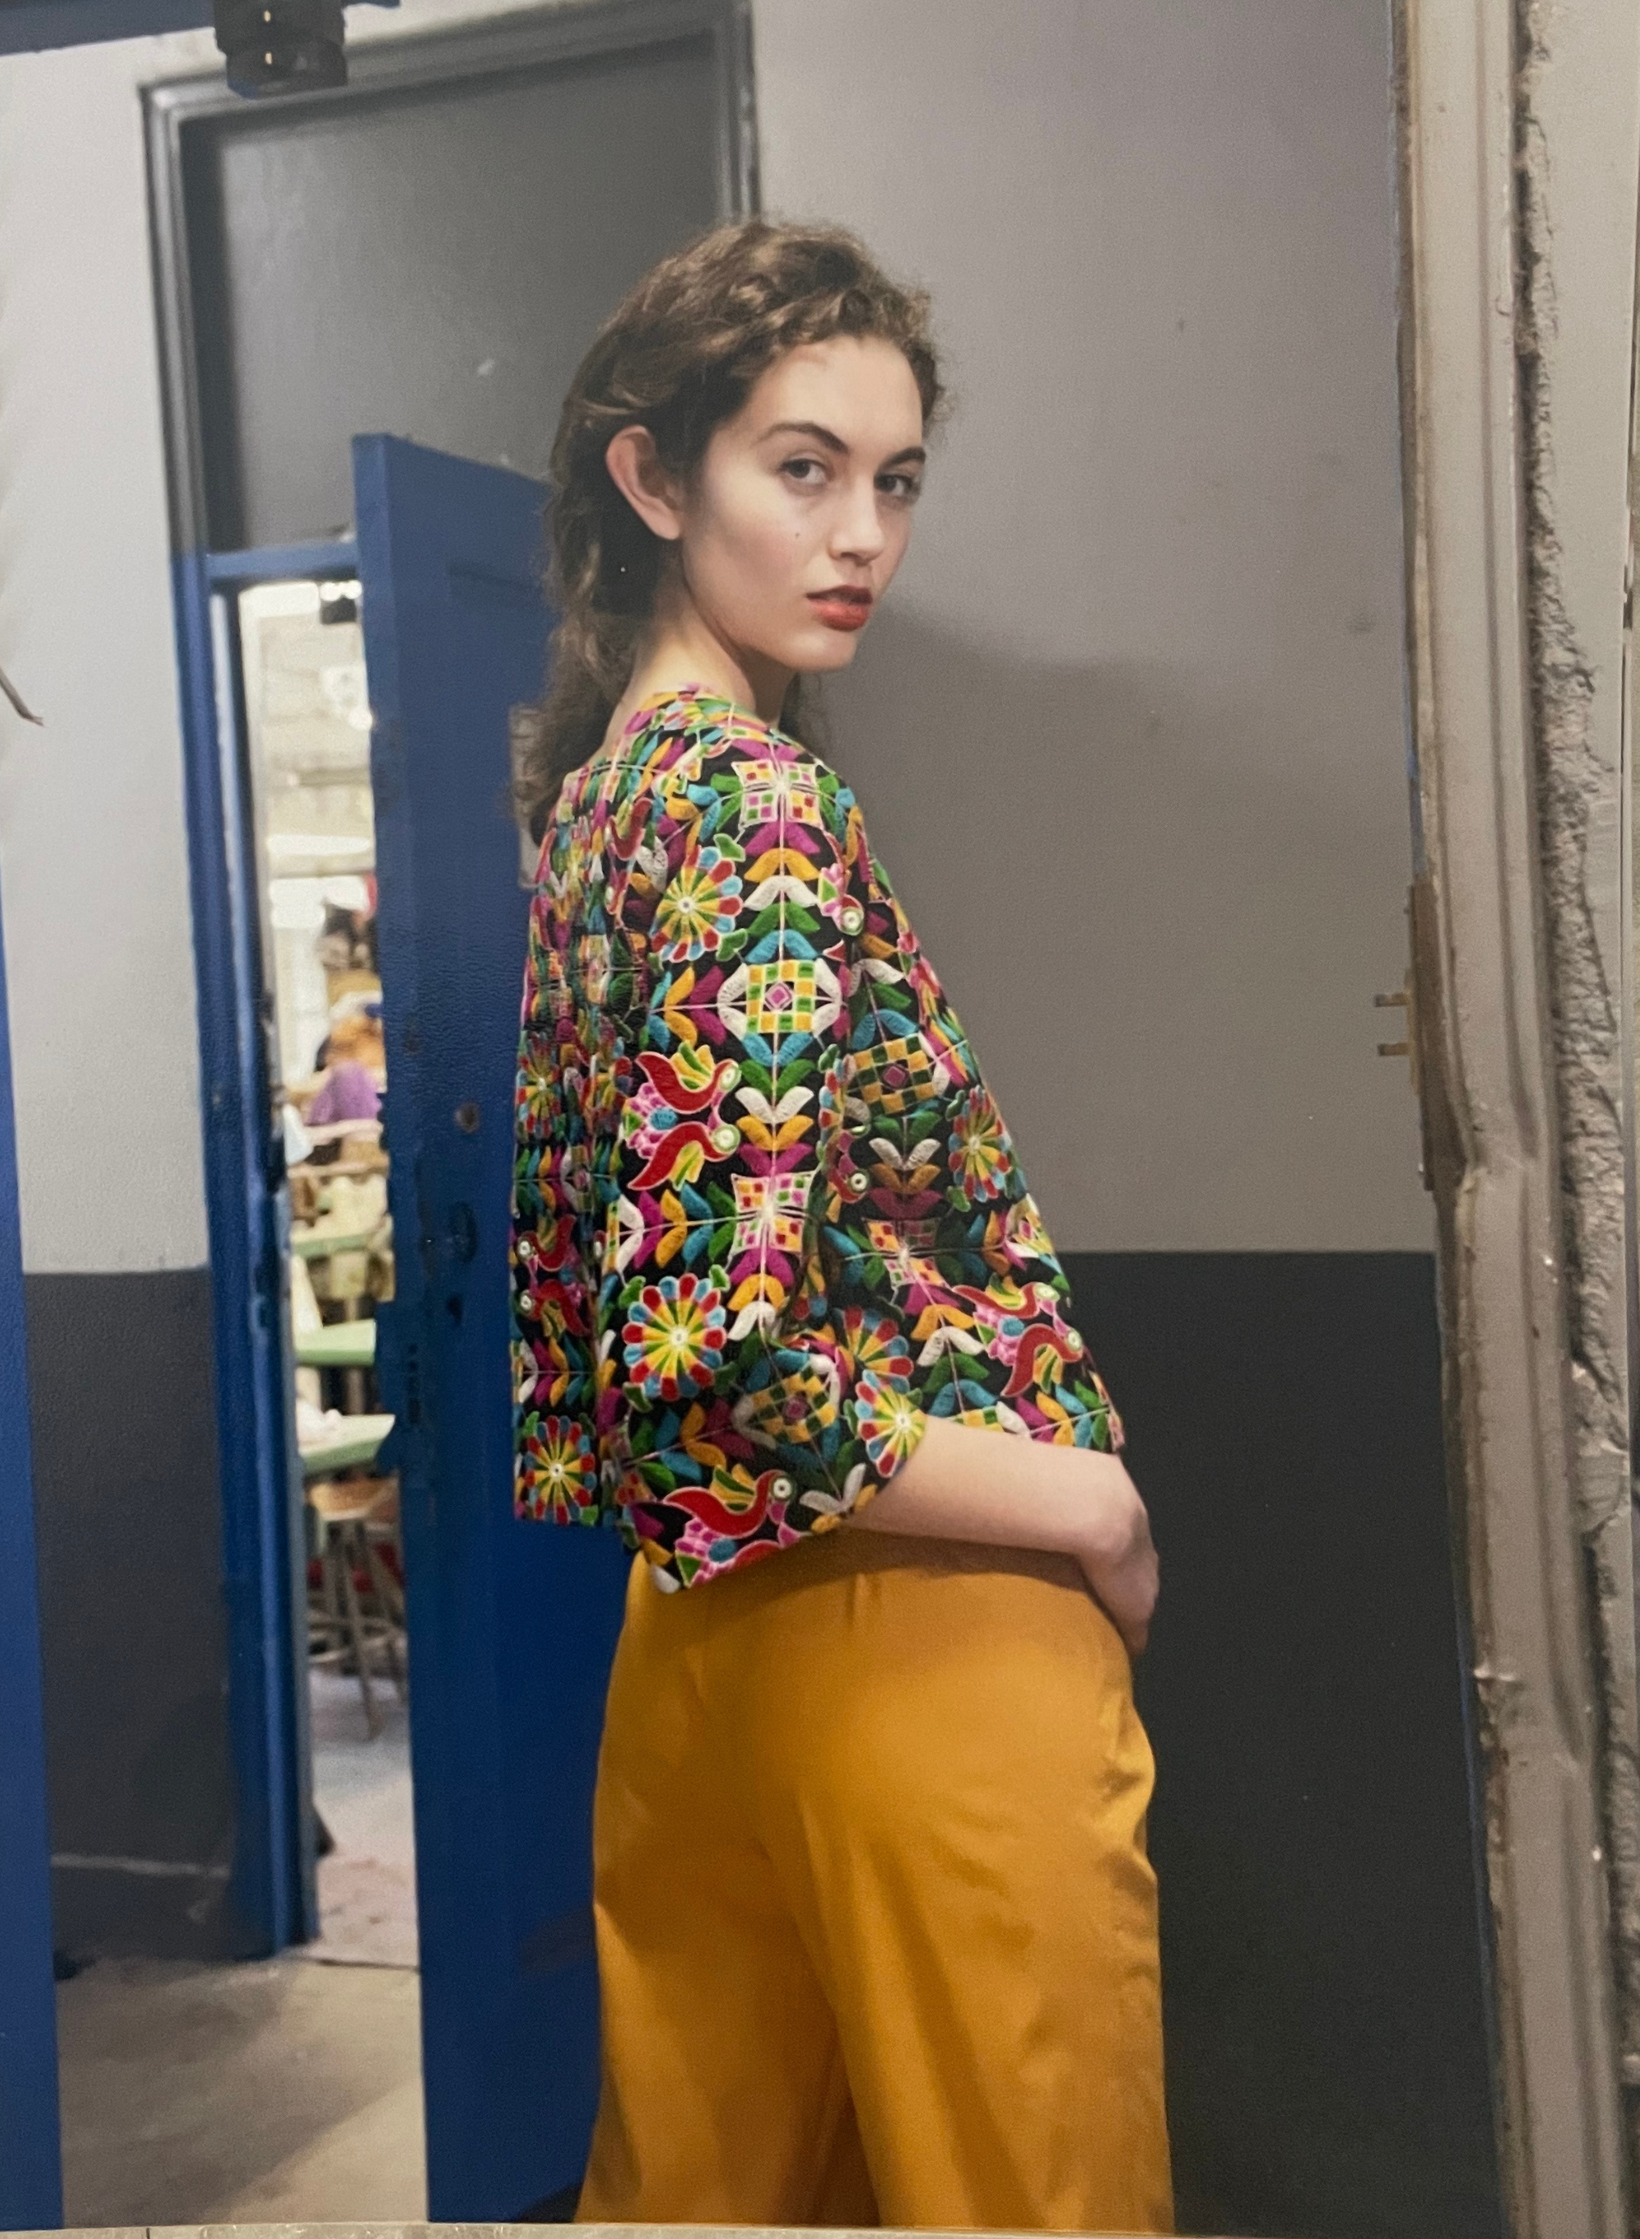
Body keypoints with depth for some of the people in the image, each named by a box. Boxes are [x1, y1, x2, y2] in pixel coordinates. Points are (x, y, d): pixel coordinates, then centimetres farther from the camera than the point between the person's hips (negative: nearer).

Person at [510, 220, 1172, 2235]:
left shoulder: (595, 795, 11)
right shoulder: (758, 803, -17)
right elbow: (717, 1348, -26)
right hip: (910, 1622, -9)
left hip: (692, 1626, 9)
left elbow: (592, 1275, 15)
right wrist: (1084, 1504, -14)